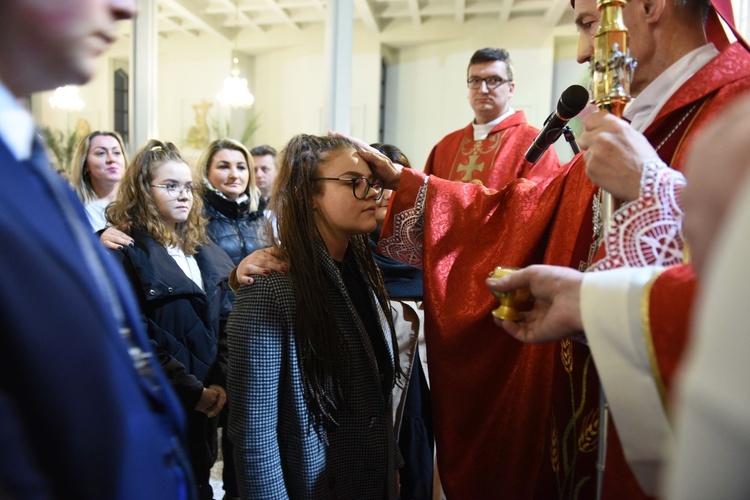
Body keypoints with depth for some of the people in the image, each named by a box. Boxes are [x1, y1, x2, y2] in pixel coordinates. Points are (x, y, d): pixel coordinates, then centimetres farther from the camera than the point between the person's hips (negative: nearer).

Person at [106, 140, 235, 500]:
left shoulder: (205, 252, 9)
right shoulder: (125, 252, -12)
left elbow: (224, 322, 6)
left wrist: (220, 383, -7)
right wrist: (192, 391, -17)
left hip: (206, 404, 6)